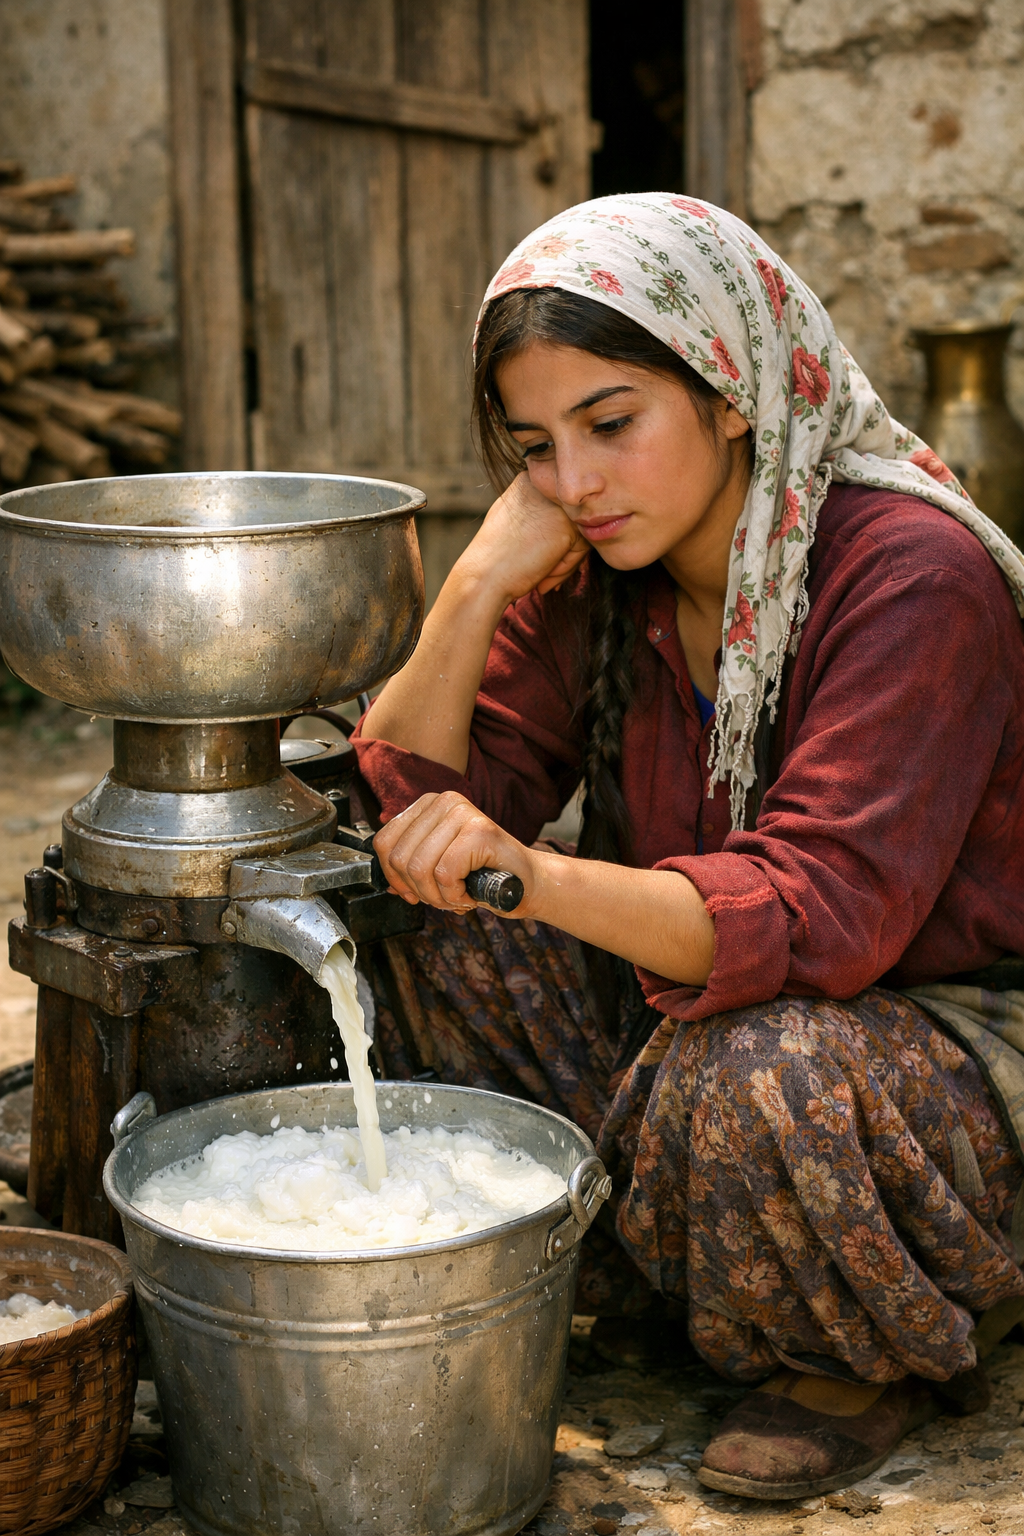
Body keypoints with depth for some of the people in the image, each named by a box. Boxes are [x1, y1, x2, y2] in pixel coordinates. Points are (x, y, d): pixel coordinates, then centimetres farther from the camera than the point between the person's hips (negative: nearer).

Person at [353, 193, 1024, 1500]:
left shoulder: (913, 575, -23)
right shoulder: (590, 581, -3)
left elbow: (820, 914, -33)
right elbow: (411, 816, -6)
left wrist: (538, 876, -48)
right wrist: (476, 589, -20)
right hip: (691, 1007, 6)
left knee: (757, 1077, -37)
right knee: (433, 940, -11)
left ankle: (881, 1358, -4)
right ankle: (636, 1263, 6)